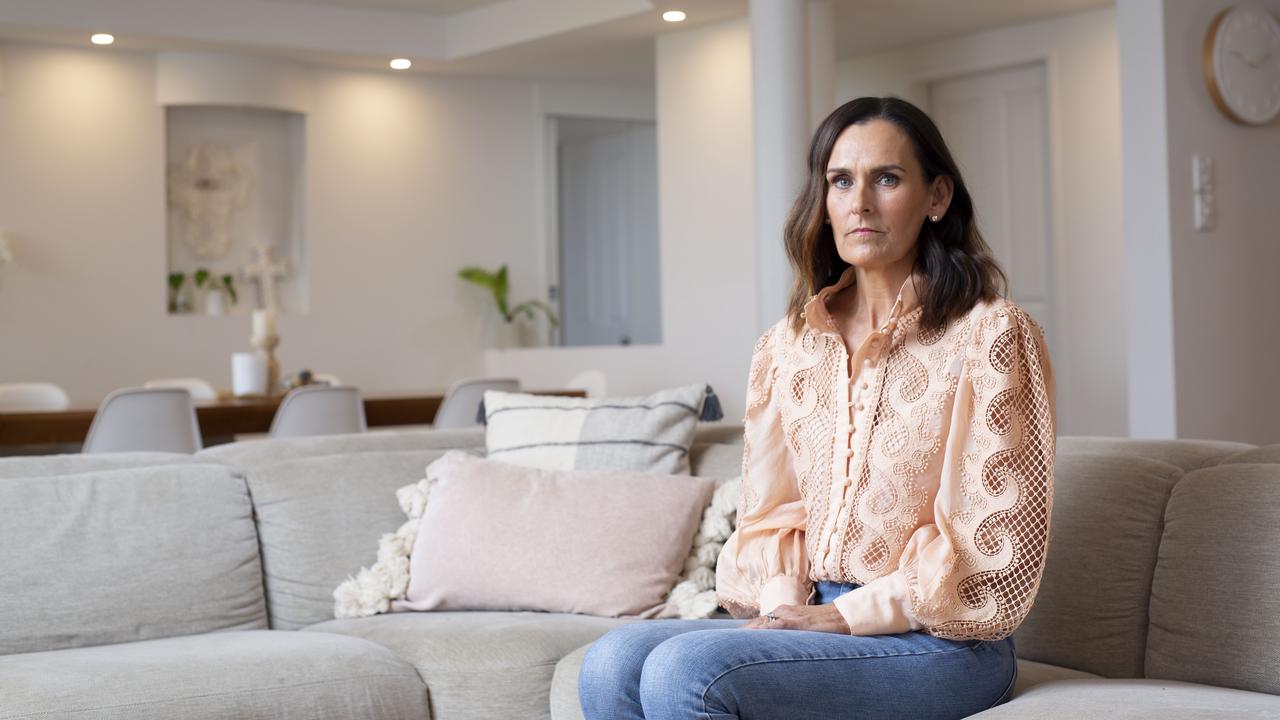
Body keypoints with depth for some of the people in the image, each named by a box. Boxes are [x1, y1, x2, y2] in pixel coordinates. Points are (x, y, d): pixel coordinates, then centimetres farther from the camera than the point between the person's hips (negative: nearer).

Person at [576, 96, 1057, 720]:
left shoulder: (990, 336, -5)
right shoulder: (785, 349, 13)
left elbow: (991, 540, -10)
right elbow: (770, 509, 14)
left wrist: (848, 615, -13)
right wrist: (784, 602, -6)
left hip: (937, 642, -5)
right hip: (810, 618, 6)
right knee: (612, 665, -20)